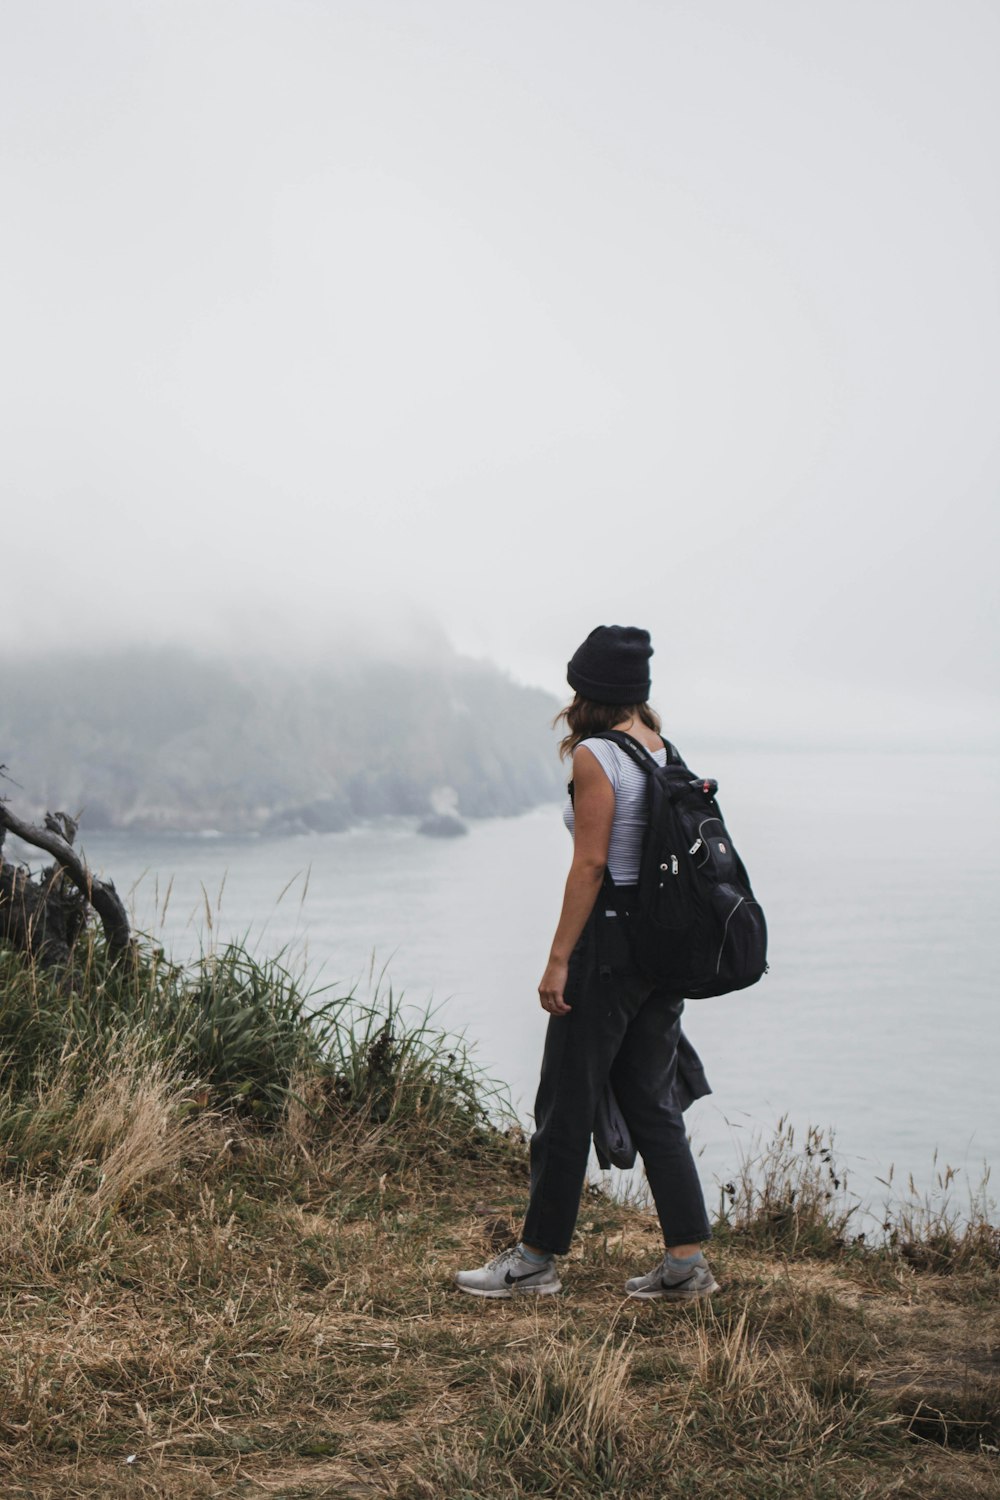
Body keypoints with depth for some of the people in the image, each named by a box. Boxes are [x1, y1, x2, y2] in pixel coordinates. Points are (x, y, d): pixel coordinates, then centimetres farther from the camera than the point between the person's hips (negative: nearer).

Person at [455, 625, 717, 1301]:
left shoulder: (595, 756, -12)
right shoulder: (665, 752, 10)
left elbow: (591, 863, -17)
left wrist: (559, 959, -15)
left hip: (609, 939, -8)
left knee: (568, 1103, 3)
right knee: (653, 1104, 13)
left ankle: (538, 1258, 13)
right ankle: (687, 1260, 12)